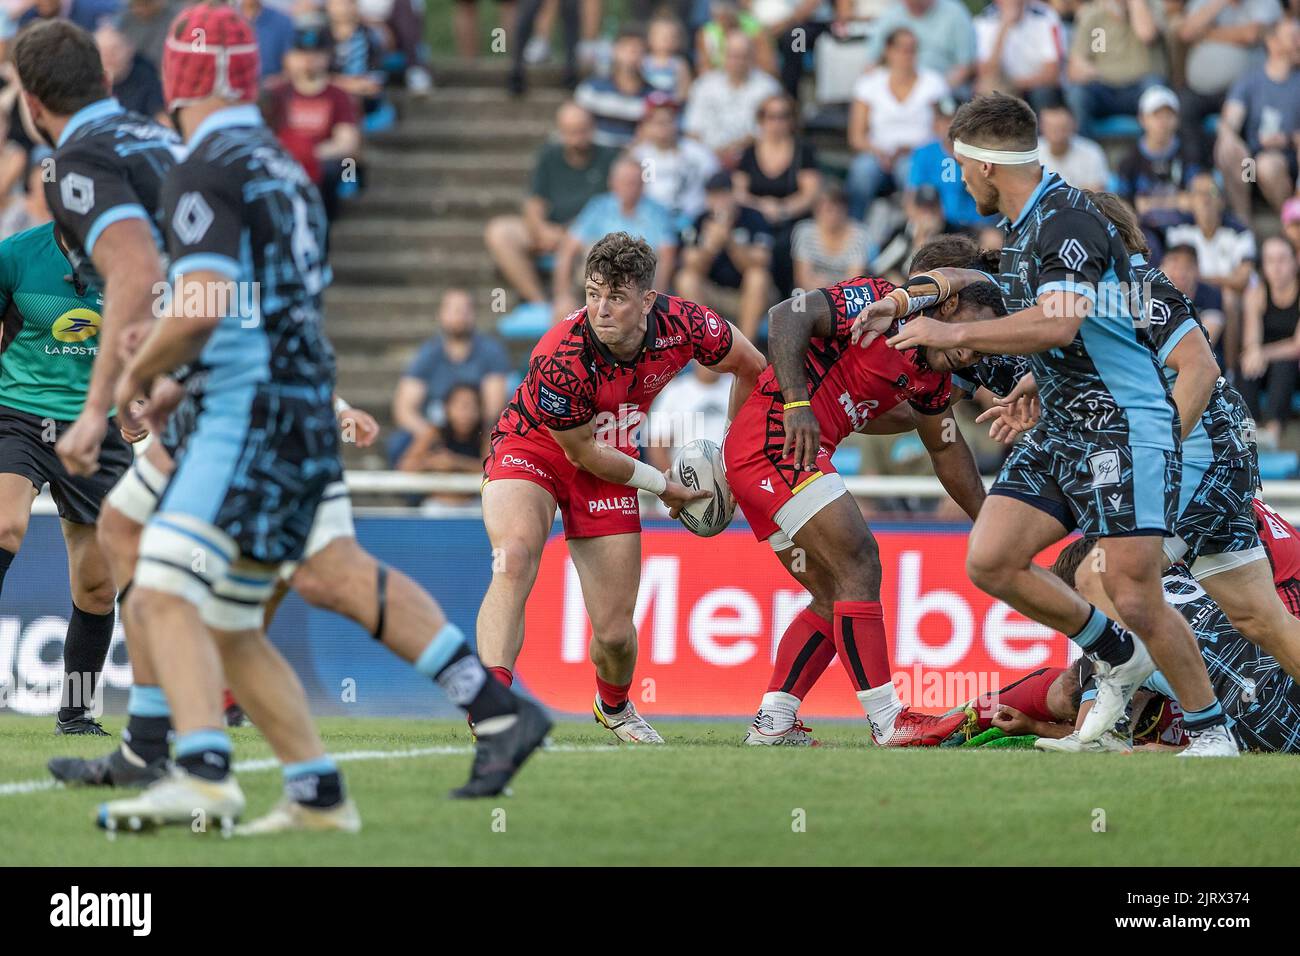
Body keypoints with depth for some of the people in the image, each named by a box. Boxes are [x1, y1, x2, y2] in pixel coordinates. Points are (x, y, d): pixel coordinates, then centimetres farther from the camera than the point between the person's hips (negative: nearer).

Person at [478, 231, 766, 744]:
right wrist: (663, 486, -10)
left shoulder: (683, 326, -22)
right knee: (514, 560, -35)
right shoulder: (558, 358, -33)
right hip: (531, 448, -3)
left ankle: (614, 706, 36)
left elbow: (752, 367, 1)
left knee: (615, 633, 1)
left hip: (606, 464, 4)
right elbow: (581, 452, -19)